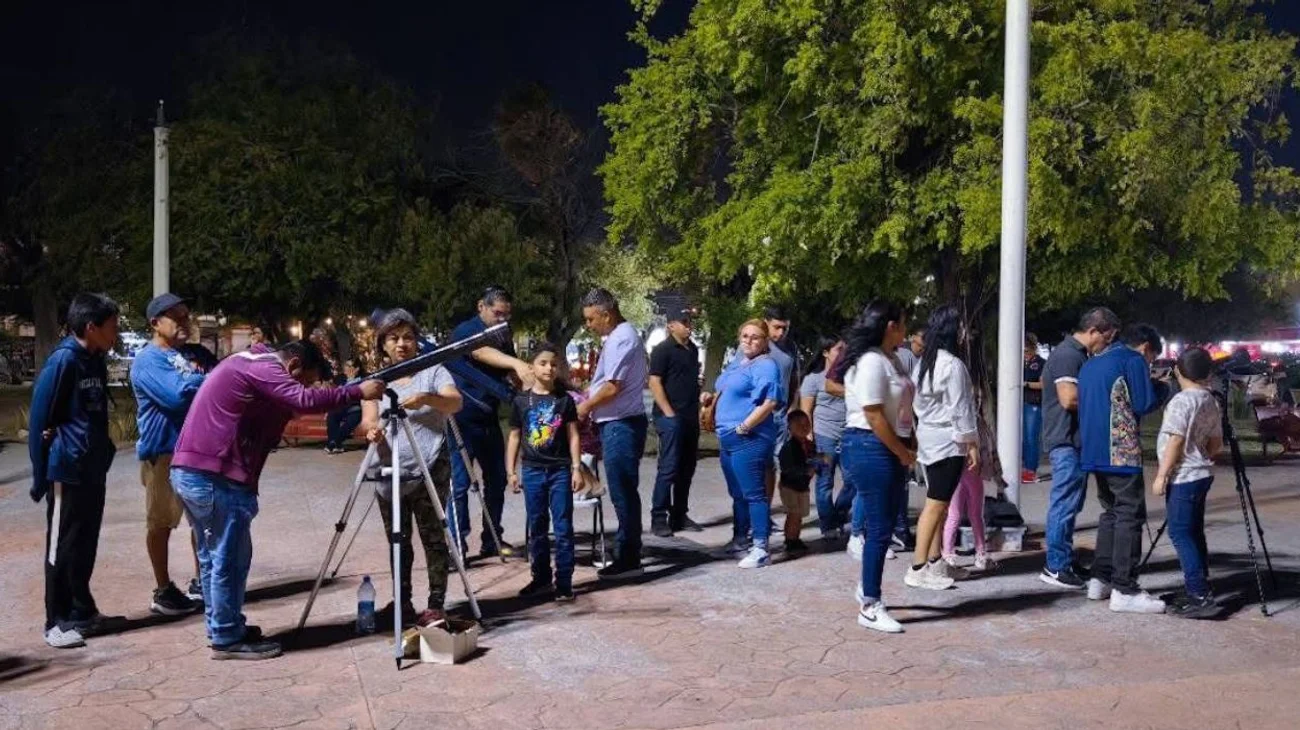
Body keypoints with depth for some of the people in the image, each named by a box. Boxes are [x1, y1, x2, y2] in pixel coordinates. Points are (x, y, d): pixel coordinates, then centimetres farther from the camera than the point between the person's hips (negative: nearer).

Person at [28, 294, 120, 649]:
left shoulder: (97, 361, 10)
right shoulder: (63, 361, -14)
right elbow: (38, 420, -12)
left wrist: (103, 452, 7)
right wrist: (40, 476, -9)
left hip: (93, 471, 7)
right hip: (67, 473, -7)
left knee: (86, 546, 15)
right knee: (63, 548, 2)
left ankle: (82, 612, 26)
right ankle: (57, 622, 11)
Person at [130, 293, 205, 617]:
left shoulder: (191, 355, 14)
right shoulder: (148, 360, -12)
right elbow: (177, 395, -26)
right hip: (163, 451, -8)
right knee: (161, 522, 3)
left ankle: (201, 582, 27)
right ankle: (163, 591, 13)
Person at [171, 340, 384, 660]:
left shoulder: (249, 362, 21)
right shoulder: (262, 366, -11)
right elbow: (305, 401, -23)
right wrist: (357, 392, -18)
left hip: (190, 471, 10)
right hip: (214, 476, -10)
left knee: (214, 557, 17)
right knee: (230, 558, -2)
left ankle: (222, 628, 26)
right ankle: (228, 639, 6)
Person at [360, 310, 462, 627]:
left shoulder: (433, 371, 4)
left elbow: (455, 402, -13)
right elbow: (367, 419, 0)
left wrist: (427, 398, -33)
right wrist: (372, 429, -25)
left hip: (430, 472, -3)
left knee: (433, 539, -3)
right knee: (398, 543, 8)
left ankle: (436, 605, 3)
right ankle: (403, 606, 17)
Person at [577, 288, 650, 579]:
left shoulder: (621, 339, -16)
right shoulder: (623, 335, 16)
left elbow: (612, 387, -20)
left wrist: (586, 406, -5)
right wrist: (591, 394, 14)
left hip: (621, 424, -10)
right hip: (620, 423, 10)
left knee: (623, 493, -5)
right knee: (624, 492, 14)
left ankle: (628, 559, 1)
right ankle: (627, 554, 21)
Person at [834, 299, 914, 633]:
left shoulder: (891, 359, 13)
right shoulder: (870, 361, -17)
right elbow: (873, 415, -20)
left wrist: (908, 448, 5)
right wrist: (903, 453, -12)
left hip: (891, 449, 9)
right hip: (870, 448, -9)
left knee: (884, 525, 15)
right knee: (879, 529, -4)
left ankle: (869, 588, 30)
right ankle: (869, 607, 5)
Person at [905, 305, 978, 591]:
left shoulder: (923, 363, 11)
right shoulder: (953, 364, -16)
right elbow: (960, 409, -16)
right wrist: (971, 443, -10)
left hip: (928, 439, 9)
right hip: (948, 441, -9)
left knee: (938, 503, 14)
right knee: (936, 505, -6)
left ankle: (936, 562, 20)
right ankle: (918, 568, -5)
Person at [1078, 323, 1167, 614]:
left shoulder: (1091, 363, 19)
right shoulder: (1134, 360, -5)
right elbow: (1145, 404, -8)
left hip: (1093, 450, 8)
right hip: (1122, 451, -8)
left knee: (1111, 511, 17)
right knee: (1130, 515, -6)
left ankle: (1100, 579, 17)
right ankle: (1124, 590, -8)